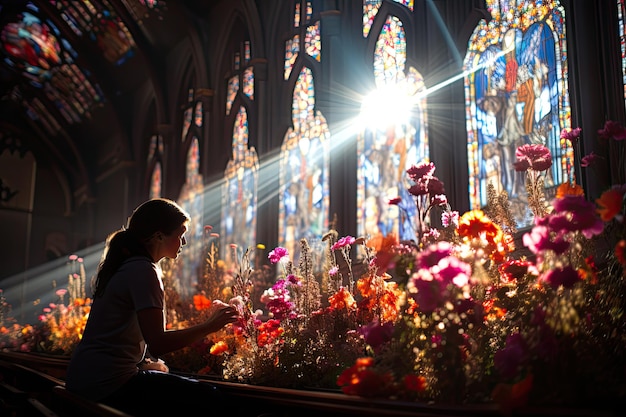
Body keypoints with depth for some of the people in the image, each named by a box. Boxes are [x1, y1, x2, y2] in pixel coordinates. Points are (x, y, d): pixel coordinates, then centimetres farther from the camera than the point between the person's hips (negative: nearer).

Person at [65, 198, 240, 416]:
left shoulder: (125, 267, 14)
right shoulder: (143, 270, -14)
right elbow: (157, 343, -22)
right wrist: (208, 326, -15)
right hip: (109, 383, -10)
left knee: (199, 391, 23)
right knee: (210, 398, -10)